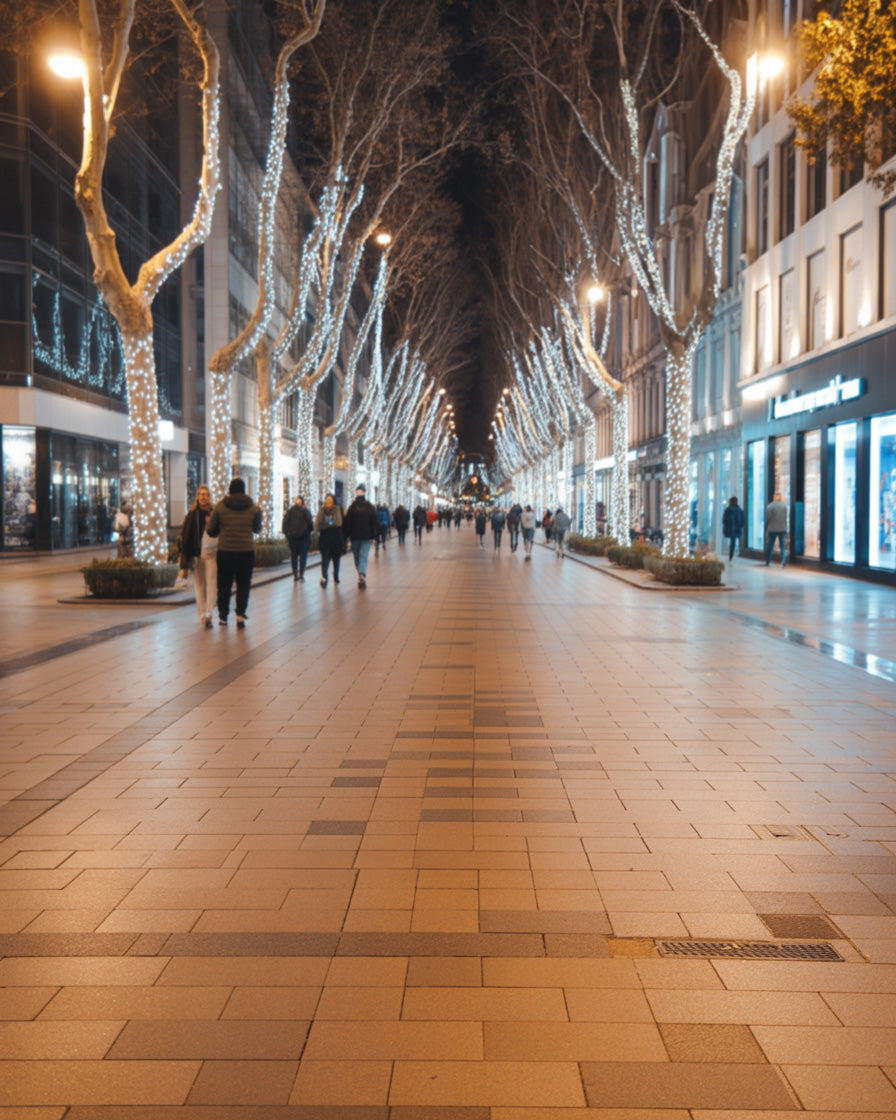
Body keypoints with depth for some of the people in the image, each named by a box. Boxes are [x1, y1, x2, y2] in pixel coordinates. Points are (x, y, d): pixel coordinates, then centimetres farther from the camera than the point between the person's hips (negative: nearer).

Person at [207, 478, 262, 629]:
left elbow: (210, 531, 3)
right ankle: (241, 614, -2)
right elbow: (257, 529, 14)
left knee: (224, 584, 11)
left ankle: (223, 616, 16)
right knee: (243, 585, 9)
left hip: (225, 551, 0)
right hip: (247, 551, 0)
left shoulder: (220, 507, -2)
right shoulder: (254, 508, 0)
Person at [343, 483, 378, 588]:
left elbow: (347, 523, -3)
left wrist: (346, 535, 7)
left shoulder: (352, 507, -4)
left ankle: (361, 575, 17)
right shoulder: (371, 507, 0)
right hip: (367, 536, 0)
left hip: (355, 536, 0)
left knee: (357, 557, 14)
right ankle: (362, 574, -26)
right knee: (364, 556, -5)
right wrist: (373, 537, 9)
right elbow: (374, 523, 3)